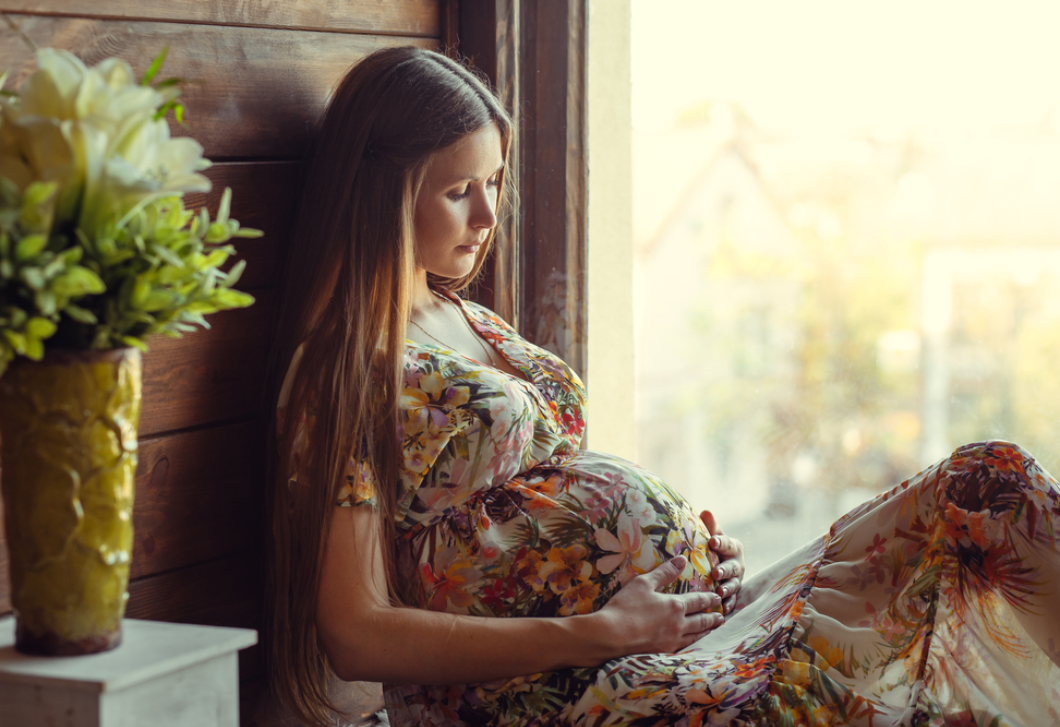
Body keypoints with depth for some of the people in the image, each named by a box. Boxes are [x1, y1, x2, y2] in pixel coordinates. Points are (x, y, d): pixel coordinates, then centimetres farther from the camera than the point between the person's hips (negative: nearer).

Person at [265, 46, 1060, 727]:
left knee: (995, 482, -5)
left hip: (689, 607, 9)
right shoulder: (336, 373, -5)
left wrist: (690, 533, 6)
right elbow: (358, 636, -12)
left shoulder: (470, 321, 20)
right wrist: (595, 636, -17)